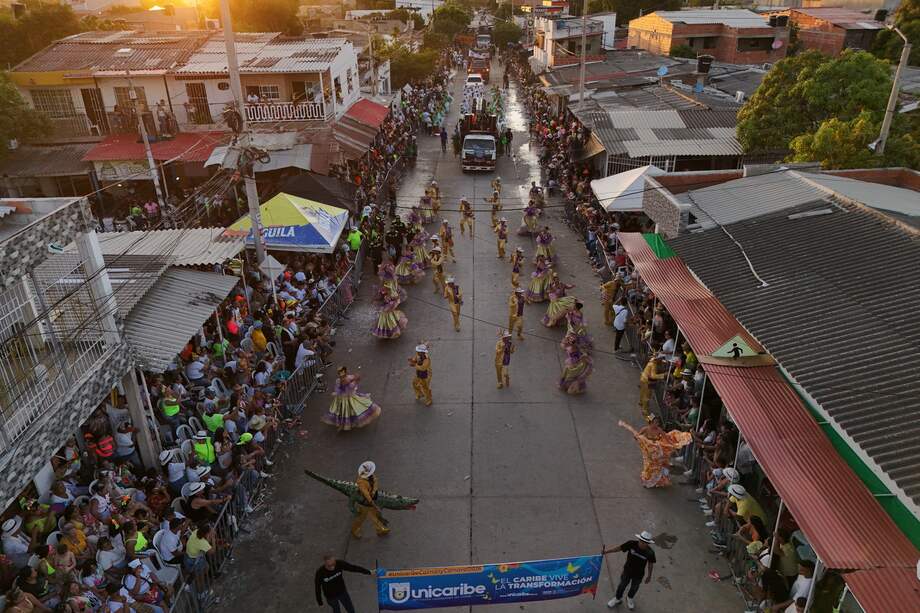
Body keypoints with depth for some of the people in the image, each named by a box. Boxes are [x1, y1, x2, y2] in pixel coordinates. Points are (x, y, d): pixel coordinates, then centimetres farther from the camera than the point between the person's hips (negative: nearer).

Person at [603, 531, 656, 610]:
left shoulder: (650, 553, -27)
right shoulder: (631, 544, -29)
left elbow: (650, 564, -10)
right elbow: (618, 548, -21)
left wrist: (649, 576, 3)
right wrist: (606, 551, -27)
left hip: (638, 575, 0)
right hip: (627, 571, 0)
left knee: (634, 588, 28)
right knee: (622, 585, 24)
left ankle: (630, 598, 61)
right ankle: (618, 598, 53)